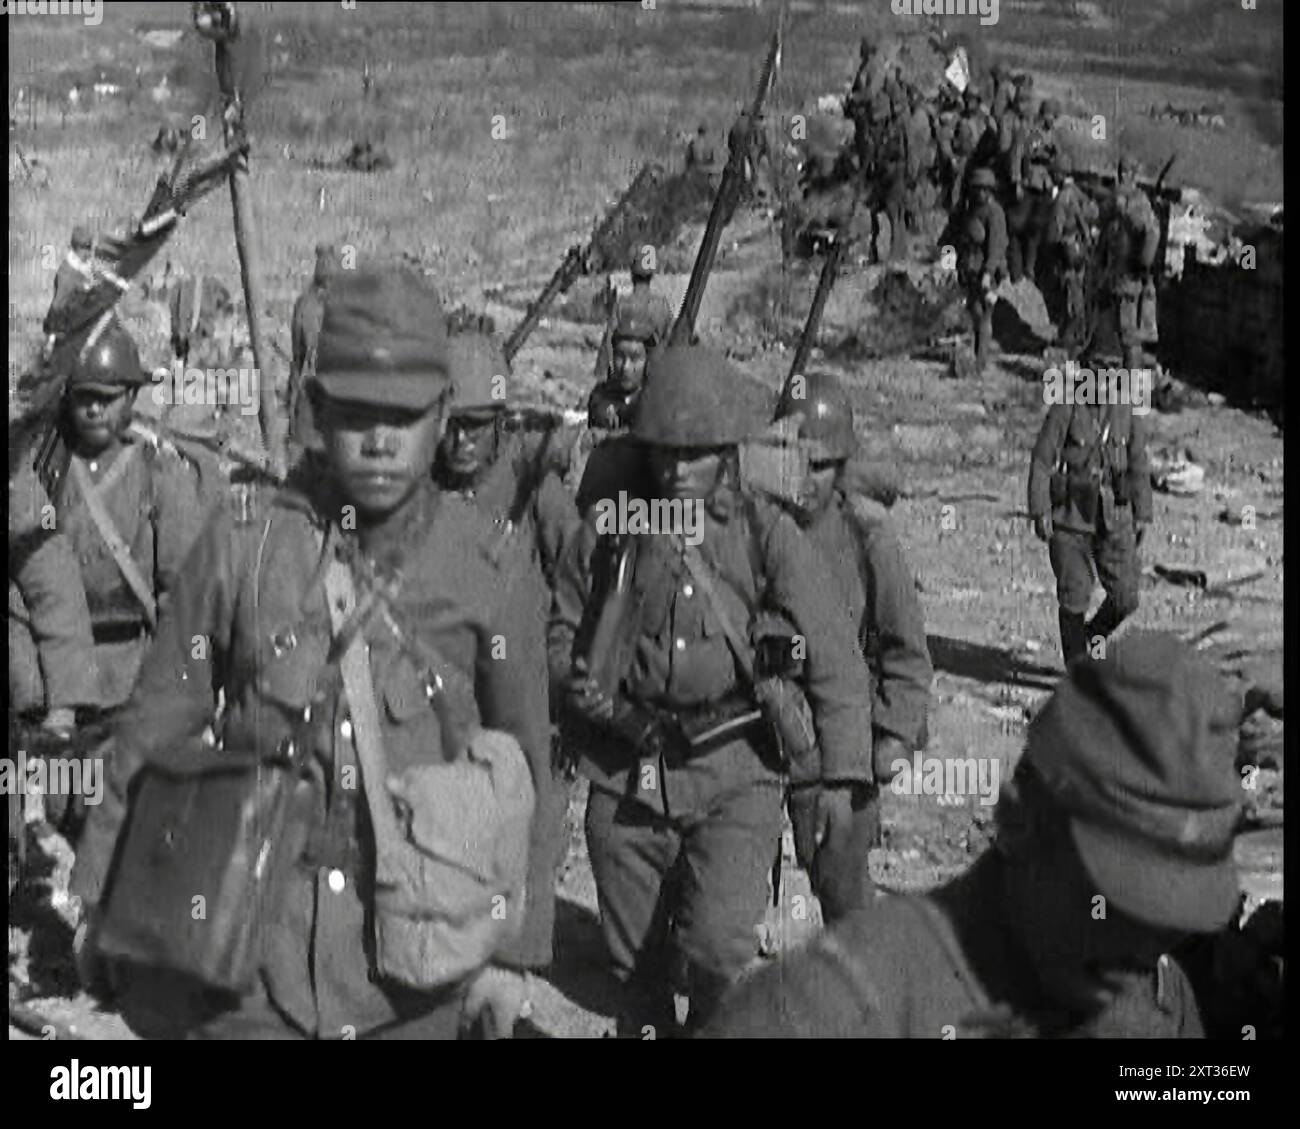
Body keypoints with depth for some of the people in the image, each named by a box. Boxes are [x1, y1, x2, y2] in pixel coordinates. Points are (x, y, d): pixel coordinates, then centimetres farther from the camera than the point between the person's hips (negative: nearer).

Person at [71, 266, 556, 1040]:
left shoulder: (483, 570, -3)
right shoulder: (242, 547, -4)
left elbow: (521, 776, 4)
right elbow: (157, 732, 5)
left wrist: (512, 950, 4)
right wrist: (106, 900, 8)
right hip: (252, 952, 0)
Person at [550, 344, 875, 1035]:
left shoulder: (766, 536, -1)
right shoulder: (605, 533, 4)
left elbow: (833, 661, -2)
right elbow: (560, 633, 17)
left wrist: (840, 775, -8)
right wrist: (579, 683, -5)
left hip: (735, 777, -3)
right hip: (625, 776, 3)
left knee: (717, 950, -17)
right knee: (635, 962, 12)